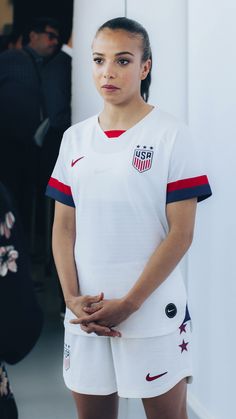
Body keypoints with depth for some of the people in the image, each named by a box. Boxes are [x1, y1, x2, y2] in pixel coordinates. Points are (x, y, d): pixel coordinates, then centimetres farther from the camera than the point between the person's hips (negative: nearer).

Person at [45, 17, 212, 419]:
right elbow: (64, 227, 8)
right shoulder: (75, 138, 7)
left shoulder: (170, 134, -6)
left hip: (153, 313, -4)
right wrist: (73, 299, -5)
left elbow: (181, 233, -9)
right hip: (86, 314, 4)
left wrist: (129, 303, -14)